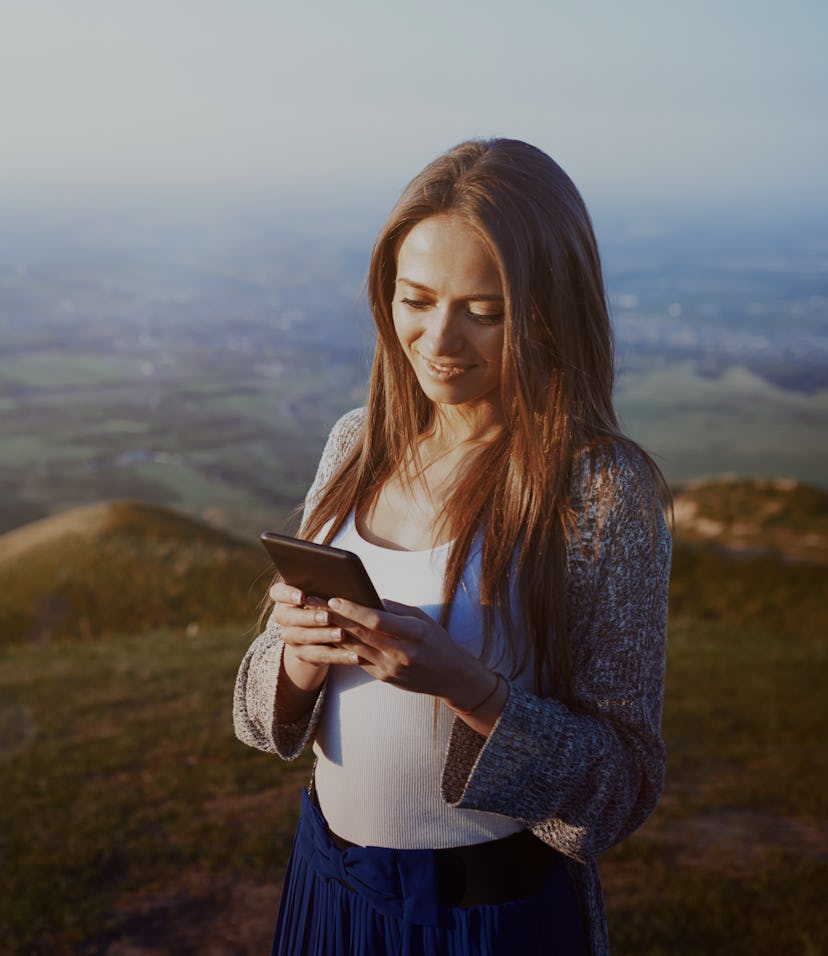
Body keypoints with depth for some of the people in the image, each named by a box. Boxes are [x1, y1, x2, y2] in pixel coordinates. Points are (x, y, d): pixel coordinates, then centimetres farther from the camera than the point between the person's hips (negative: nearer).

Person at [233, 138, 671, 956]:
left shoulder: (603, 491, -19)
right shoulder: (357, 443, -3)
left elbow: (622, 789, -15)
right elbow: (277, 703, 4)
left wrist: (463, 683, -30)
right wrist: (301, 653, -18)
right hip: (330, 877, 5)